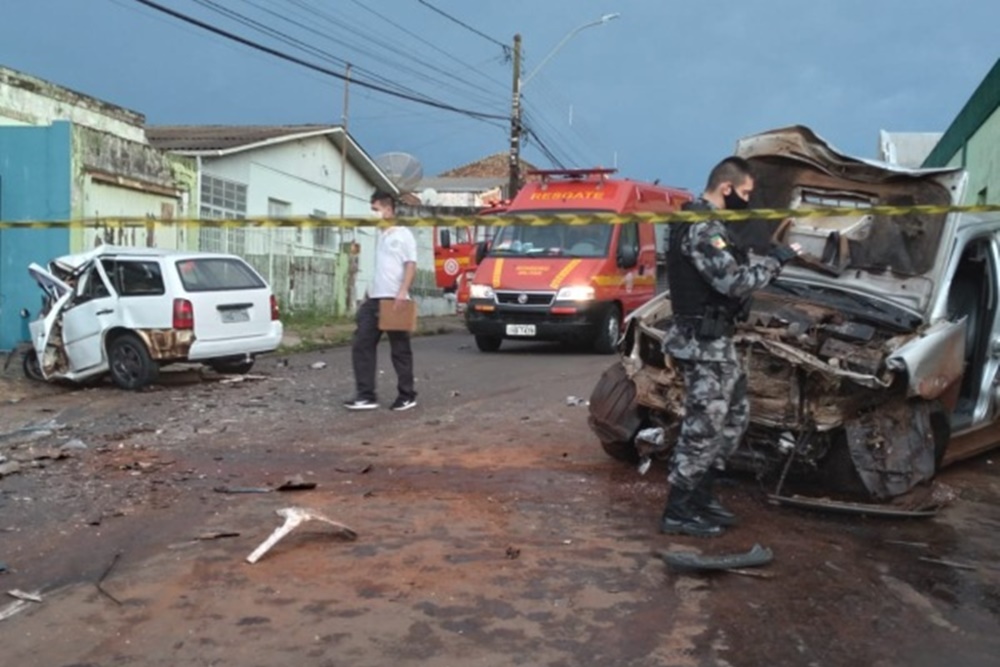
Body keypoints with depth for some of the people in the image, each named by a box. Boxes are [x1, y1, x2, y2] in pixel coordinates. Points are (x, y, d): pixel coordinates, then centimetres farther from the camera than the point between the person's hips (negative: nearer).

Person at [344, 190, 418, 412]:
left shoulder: (403, 234, -1)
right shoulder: (380, 235, 19)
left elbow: (411, 265, -8)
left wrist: (403, 291, -20)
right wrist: (369, 293, 18)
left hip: (394, 300, -7)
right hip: (374, 299, 7)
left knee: (400, 350, 1)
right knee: (362, 345, -1)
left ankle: (407, 395, 11)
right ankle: (366, 395, 1)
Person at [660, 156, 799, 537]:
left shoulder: (701, 222, 16)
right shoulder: (703, 228, -19)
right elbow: (732, 282, -25)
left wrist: (767, 263, 9)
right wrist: (774, 261, -14)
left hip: (713, 338, 11)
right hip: (703, 341, -11)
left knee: (735, 413, 18)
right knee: (703, 426, -5)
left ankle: (701, 495, 26)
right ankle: (678, 512, 5)